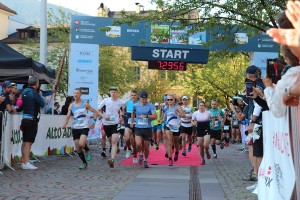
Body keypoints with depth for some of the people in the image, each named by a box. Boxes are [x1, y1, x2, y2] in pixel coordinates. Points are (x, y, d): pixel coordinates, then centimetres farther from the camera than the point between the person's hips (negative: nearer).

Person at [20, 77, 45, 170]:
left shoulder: (25, 91, 11)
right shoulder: (34, 92, -13)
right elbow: (42, 104, -11)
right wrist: (40, 95, 7)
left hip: (25, 119, 8)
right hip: (32, 120, -8)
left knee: (25, 142, 14)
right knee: (28, 142, -9)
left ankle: (23, 161, 20)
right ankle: (26, 163, -11)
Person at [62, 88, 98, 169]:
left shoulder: (85, 104, -2)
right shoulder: (71, 106, 7)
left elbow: (95, 112, 4)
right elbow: (68, 116, 5)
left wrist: (93, 122, -7)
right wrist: (65, 124, -14)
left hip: (84, 127, -4)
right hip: (75, 128, 4)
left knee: (81, 144, -27)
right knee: (78, 148, 4)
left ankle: (87, 151, 6)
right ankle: (84, 163, 20)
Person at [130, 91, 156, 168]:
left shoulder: (150, 106, -4)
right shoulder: (135, 105, 4)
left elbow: (154, 116, -14)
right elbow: (133, 113, 26)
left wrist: (146, 116, -25)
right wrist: (132, 122, 22)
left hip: (147, 128, -1)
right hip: (138, 128, 1)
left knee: (146, 147, 5)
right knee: (138, 144, -20)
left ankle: (145, 160, 26)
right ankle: (140, 154, 11)